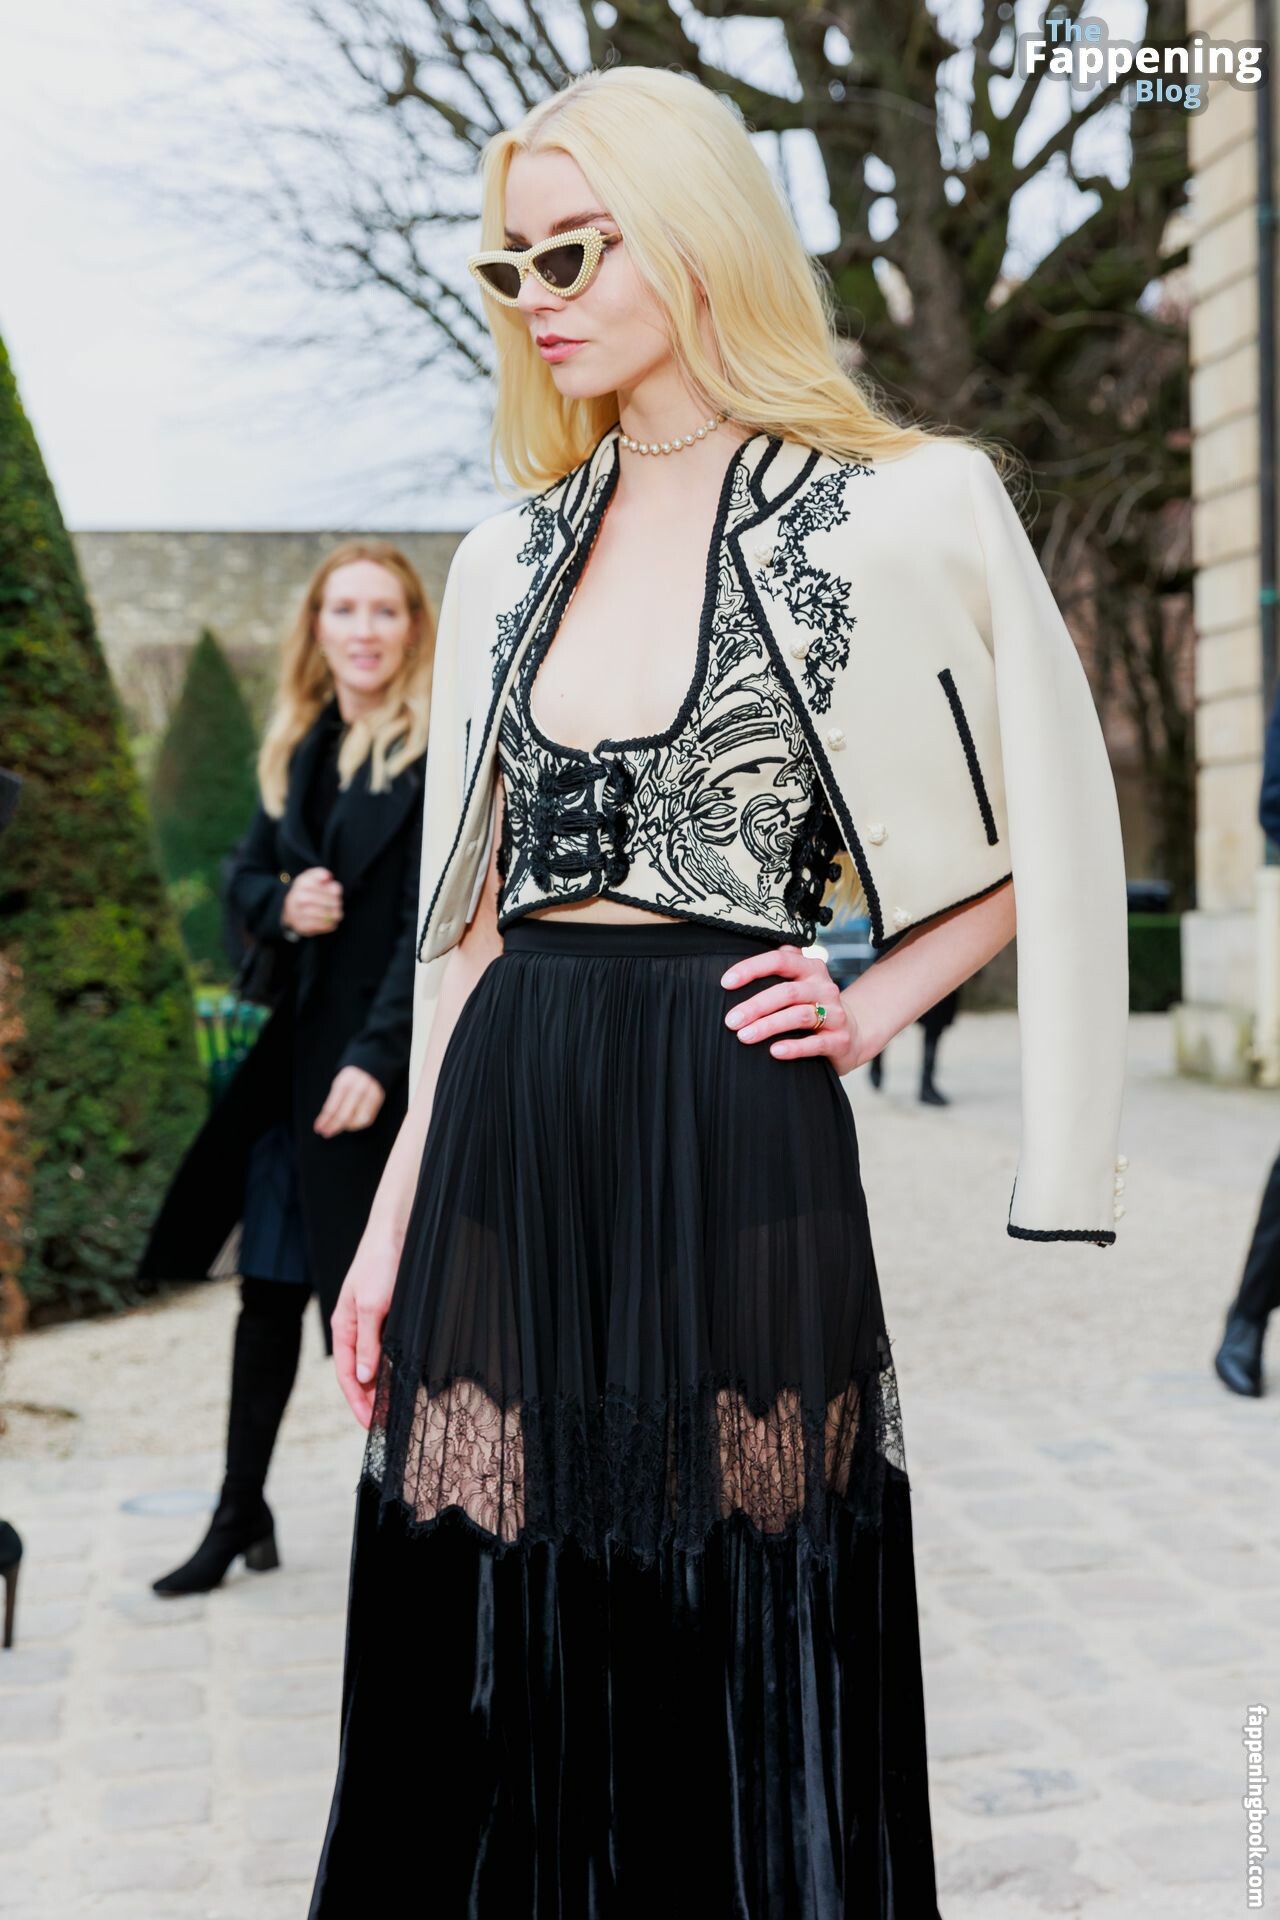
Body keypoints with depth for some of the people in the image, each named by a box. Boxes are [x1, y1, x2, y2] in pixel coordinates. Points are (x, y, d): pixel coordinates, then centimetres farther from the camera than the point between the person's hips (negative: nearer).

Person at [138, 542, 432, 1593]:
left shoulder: (443, 753, -9)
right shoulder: (299, 749, 12)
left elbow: (435, 922, -15)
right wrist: (281, 905, -7)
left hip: (390, 1060, -6)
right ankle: (241, 1516, 23)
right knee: (270, 1288, 11)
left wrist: (379, 1058, -22)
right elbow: (245, 874, 17)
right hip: (297, 1050, 6)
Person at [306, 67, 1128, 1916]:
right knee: (500, 1666, 10)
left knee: (742, 1665, 5)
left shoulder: (892, 518, -1)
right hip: (507, 1142, 5)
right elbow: (469, 913, 13)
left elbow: (1057, 834, 7)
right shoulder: (512, 557, 12)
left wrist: (883, 998, -4)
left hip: (731, 1136, -4)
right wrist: (396, 1210, 9)